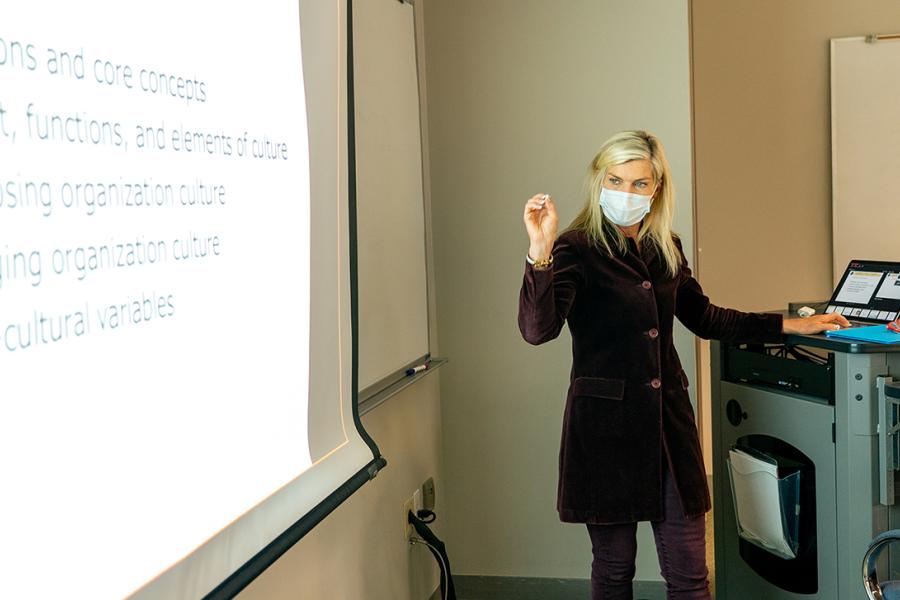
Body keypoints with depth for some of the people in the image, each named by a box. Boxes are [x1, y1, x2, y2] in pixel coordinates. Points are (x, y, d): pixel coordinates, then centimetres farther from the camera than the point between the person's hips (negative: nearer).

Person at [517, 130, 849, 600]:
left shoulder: (665, 249, 10)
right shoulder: (576, 249, -8)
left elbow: (705, 318, 24)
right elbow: (538, 329, -23)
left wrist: (791, 325, 24)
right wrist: (540, 252, -36)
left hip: (669, 417, 5)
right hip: (606, 423, -5)